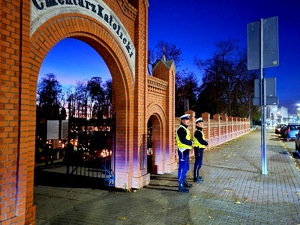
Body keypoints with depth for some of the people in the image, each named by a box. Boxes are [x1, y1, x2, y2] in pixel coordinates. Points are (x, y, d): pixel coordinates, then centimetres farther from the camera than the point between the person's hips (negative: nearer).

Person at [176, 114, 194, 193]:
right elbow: (183, 140, -26)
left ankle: (184, 181, 35)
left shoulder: (185, 129, 16)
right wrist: (191, 143, -13)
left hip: (186, 150, 10)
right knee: (182, 168, -7)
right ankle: (181, 186, -2)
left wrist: (190, 143, 2)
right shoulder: (181, 129, -16)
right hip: (183, 150, -10)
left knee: (186, 167, 20)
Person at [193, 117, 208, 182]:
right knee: (198, 163, -6)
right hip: (198, 149, -11)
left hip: (200, 148, 11)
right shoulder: (197, 132, -18)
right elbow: (201, 141, -23)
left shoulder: (200, 131, 15)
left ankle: (197, 175, 29)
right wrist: (206, 143, -7)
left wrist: (205, 143, -2)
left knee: (199, 163, 18)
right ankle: (196, 177, 1)